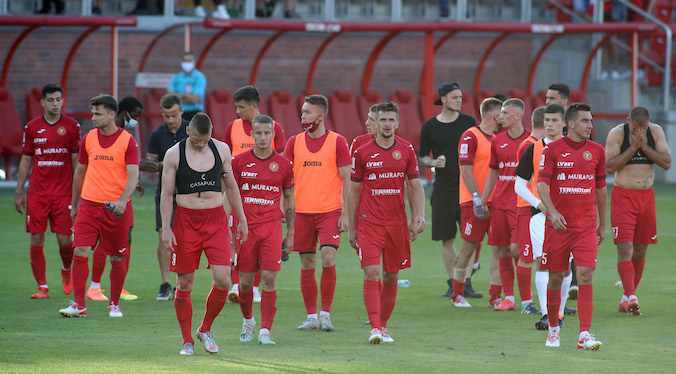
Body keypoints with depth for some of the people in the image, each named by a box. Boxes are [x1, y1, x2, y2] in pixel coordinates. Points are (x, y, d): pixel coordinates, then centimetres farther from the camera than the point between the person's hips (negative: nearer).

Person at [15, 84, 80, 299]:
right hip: (37, 192, 1)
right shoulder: (32, 127, 6)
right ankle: (42, 287, 6)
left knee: (65, 240, -4)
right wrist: (19, 193, 7)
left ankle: (66, 270, 28)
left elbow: (77, 160, 4)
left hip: (63, 191, -1)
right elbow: (25, 161, 10)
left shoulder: (71, 126, 2)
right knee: (37, 240, -3)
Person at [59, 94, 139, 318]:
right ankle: (79, 305, -6)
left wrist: (123, 201, -27)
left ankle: (114, 304, 22)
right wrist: (74, 205, 21)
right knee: (80, 252, -10)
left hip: (117, 209, -2)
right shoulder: (88, 139, 7)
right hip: (89, 205, 2)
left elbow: (133, 176, -11)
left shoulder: (128, 141, -4)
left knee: (117, 258, 5)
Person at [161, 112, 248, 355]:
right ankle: (187, 341, 12)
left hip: (216, 220, 2)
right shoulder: (174, 155, -3)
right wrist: (166, 228, -9)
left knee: (223, 280, -9)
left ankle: (205, 330, 14)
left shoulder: (221, 150, 5)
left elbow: (231, 186, 15)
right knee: (185, 283, 0)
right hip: (186, 220, -2)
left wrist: (242, 220, 16)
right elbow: (166, 194, -1)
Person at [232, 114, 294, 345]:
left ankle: (265, 331, -5)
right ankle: (248, 321, 30)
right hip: (245, 227, 0)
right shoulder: (239, 162, 4)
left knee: (269, 279, -8)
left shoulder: (283, 165, 5)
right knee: (245, 281, 5)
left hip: (272, 227, 0)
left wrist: (290, 234, 8)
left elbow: (289, 200, 11)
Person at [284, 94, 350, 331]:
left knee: (328, 259, -14)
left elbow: (346, 179, 0)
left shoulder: (337, 142, -1)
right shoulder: (294, 142, 7)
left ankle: (325, 314, -4)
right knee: (307, 265, 4)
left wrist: (345, 213, -5)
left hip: (330, 211, -3)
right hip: (302, 212, 3)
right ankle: (311, 317, 12)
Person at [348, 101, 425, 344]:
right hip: (369, 222, -2)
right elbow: (354, 191, 6)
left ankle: (383, 325, 21)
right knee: (371, 273, -14)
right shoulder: (362, 153, 1)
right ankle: (375, 328, -17)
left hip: (397, 222, 2)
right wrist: (352, 228, 5)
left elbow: (416, 187, 6)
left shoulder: (406, 151, 5)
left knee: (391, 277, 8)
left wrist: (419, 215, -11)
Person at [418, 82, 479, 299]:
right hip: (443, 188, 0)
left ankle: (466, 283, -2)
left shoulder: (469, 122, 6)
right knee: (447, 238, 2)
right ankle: (452, 283, 11)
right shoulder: (430, 127, 4)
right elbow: (421, 158, 10)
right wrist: (433, 162, -11)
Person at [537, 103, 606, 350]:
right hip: (558, 225, -1)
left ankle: (584, 335, -13)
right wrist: (552, 212, -23)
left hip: (586, 227, 2)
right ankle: (553, 329, 25)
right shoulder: (553, 149, -2)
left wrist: (602, 225, 19)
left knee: (585, 276, -11)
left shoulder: (596, 151, 8)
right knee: (555, 278, 6)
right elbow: (541, 184, -8)